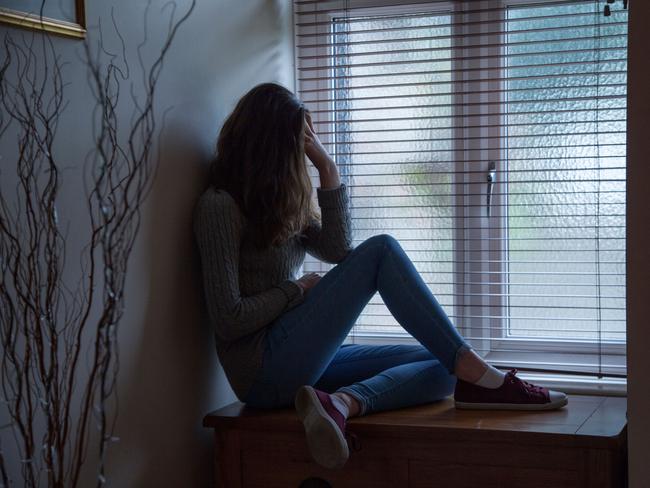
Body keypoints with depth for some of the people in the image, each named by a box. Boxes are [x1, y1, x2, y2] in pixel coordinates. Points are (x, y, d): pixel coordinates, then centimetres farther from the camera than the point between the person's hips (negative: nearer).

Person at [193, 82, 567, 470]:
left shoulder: (275, 203, 18)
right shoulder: (220, 206, -9)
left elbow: (340, 252, 6)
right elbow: (229, 320, -16)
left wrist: (328, 169, 2)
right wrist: (298, 289, -4)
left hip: (299, 364, 9)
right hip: (264, 368, -9)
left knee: (441, 366, -3)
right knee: (380, 250, -16)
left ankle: (341, 402, -31)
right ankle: (478, 378, -21)